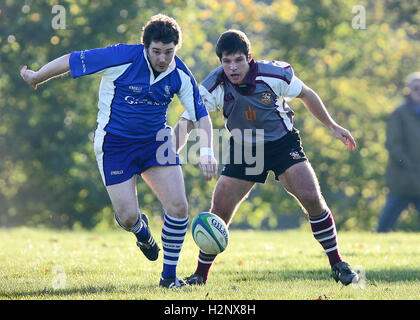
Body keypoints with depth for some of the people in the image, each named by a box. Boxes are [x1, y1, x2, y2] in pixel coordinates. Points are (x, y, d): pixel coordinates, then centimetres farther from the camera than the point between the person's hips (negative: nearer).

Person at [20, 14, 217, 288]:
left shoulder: (180, 74, -9)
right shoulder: (122, 58, -22)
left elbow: (201, 115, 0)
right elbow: (70, 61, -12)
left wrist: (206, 152, -15)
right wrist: (36, 78, 2)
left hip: (156, 142, 3)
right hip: (115, 145, -3)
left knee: (179, 206, -11)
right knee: (128, 216, -8)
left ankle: (169, 275, 6)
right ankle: (141, 229, 33)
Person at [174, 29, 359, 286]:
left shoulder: (275, 74, -20)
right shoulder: (215, 86, -20)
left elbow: (305, 94, -1)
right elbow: (187, 121, -19)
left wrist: (332, 126, 6)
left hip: (282, 142, -1)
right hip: (243, 149, 1)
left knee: (311, 197, -18)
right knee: (219, 212, -6)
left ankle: (338, 265, -5)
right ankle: (201, 275, 11)